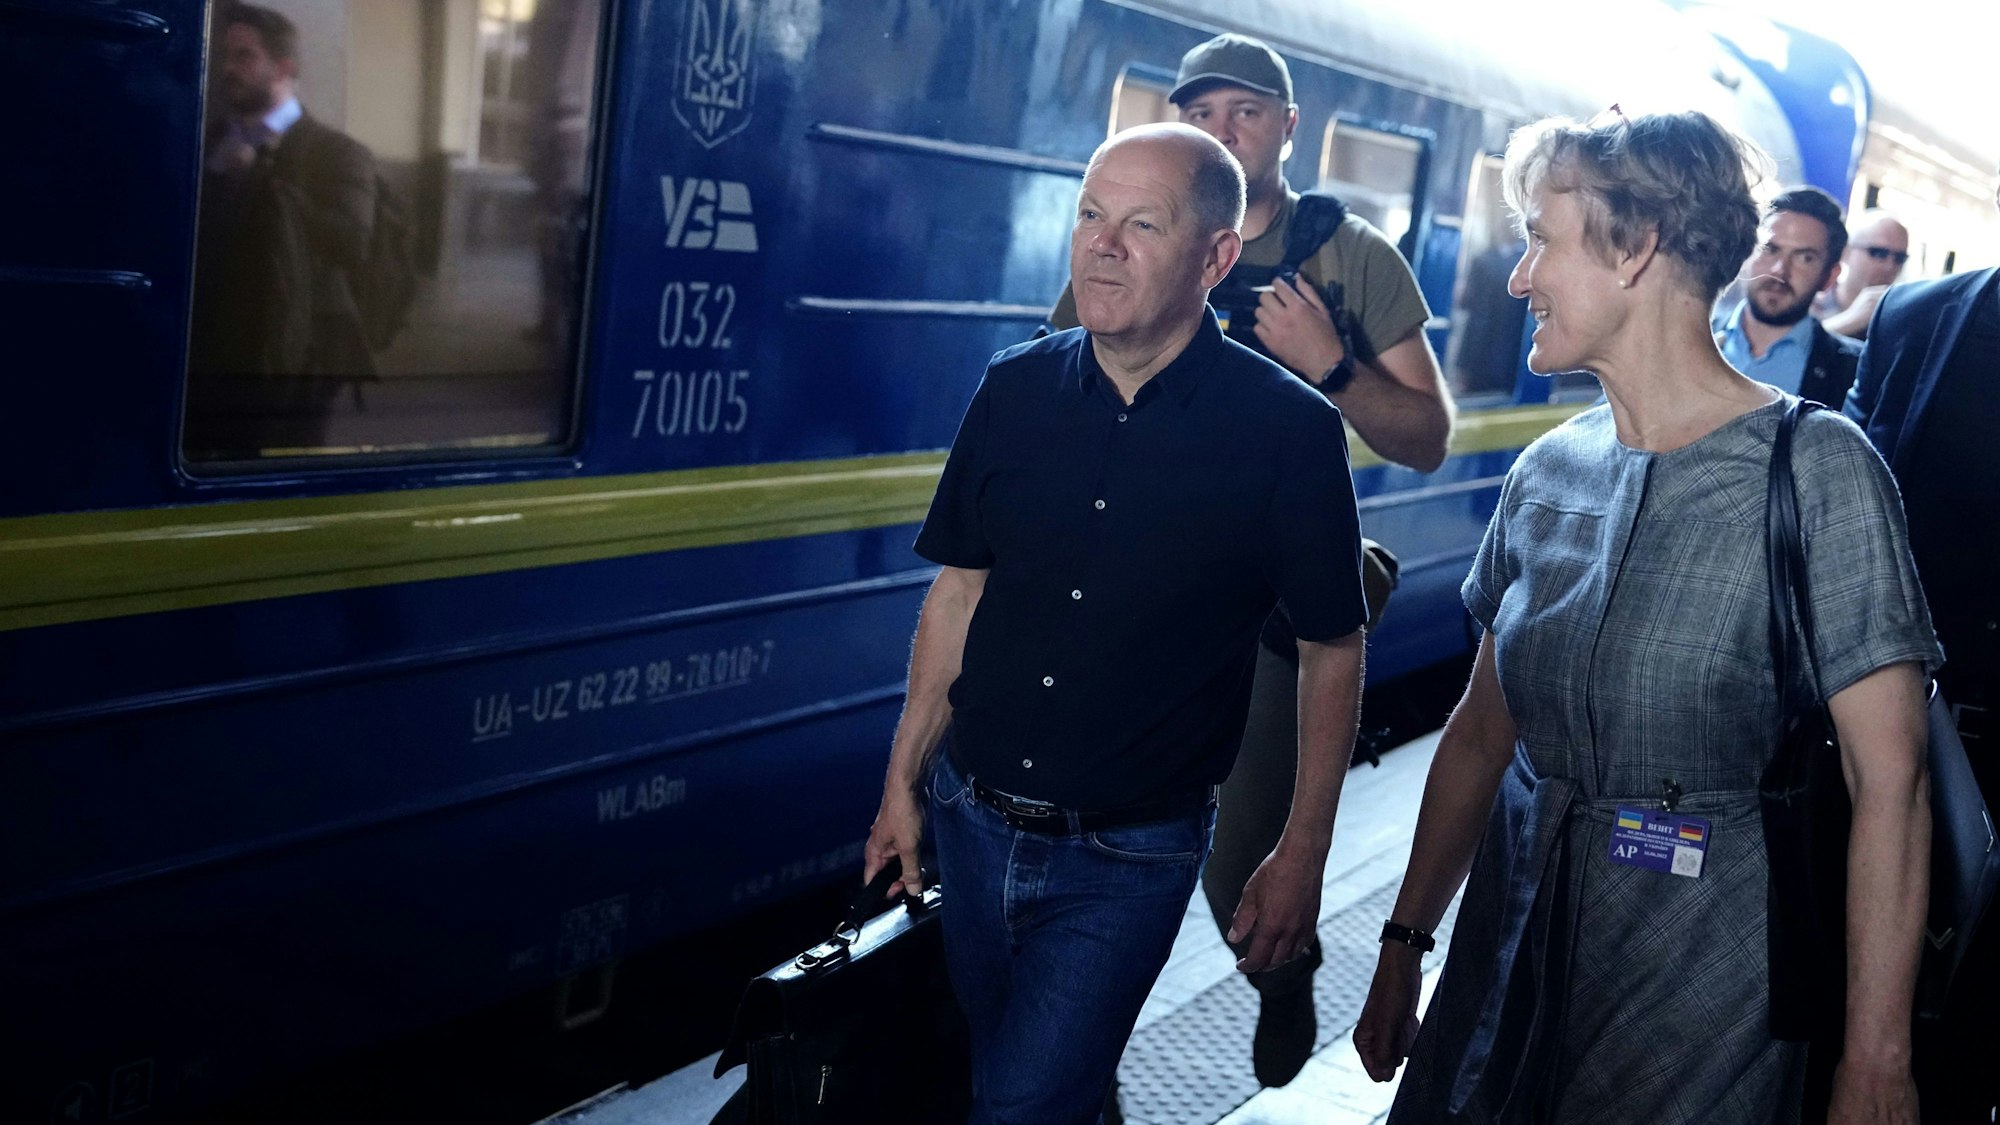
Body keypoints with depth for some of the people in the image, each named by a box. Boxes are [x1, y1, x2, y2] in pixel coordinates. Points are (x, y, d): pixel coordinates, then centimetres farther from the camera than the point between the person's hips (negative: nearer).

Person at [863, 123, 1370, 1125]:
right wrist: (902, 782, 7)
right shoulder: (1015, 387, -3)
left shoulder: (1290, 430, -14)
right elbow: (959, 591, 6)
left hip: (1128, 858, -4)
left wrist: (1302, 855, -5)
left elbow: (1331, 648, -6)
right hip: (971, 818, 5)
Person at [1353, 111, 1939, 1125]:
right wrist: (1404, 942, 11)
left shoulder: (1815, 467, -13)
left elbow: (1887, 783, -15)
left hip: (1705, 990, -5)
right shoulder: (1549, 471, 3)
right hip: (1511, 948, 5)